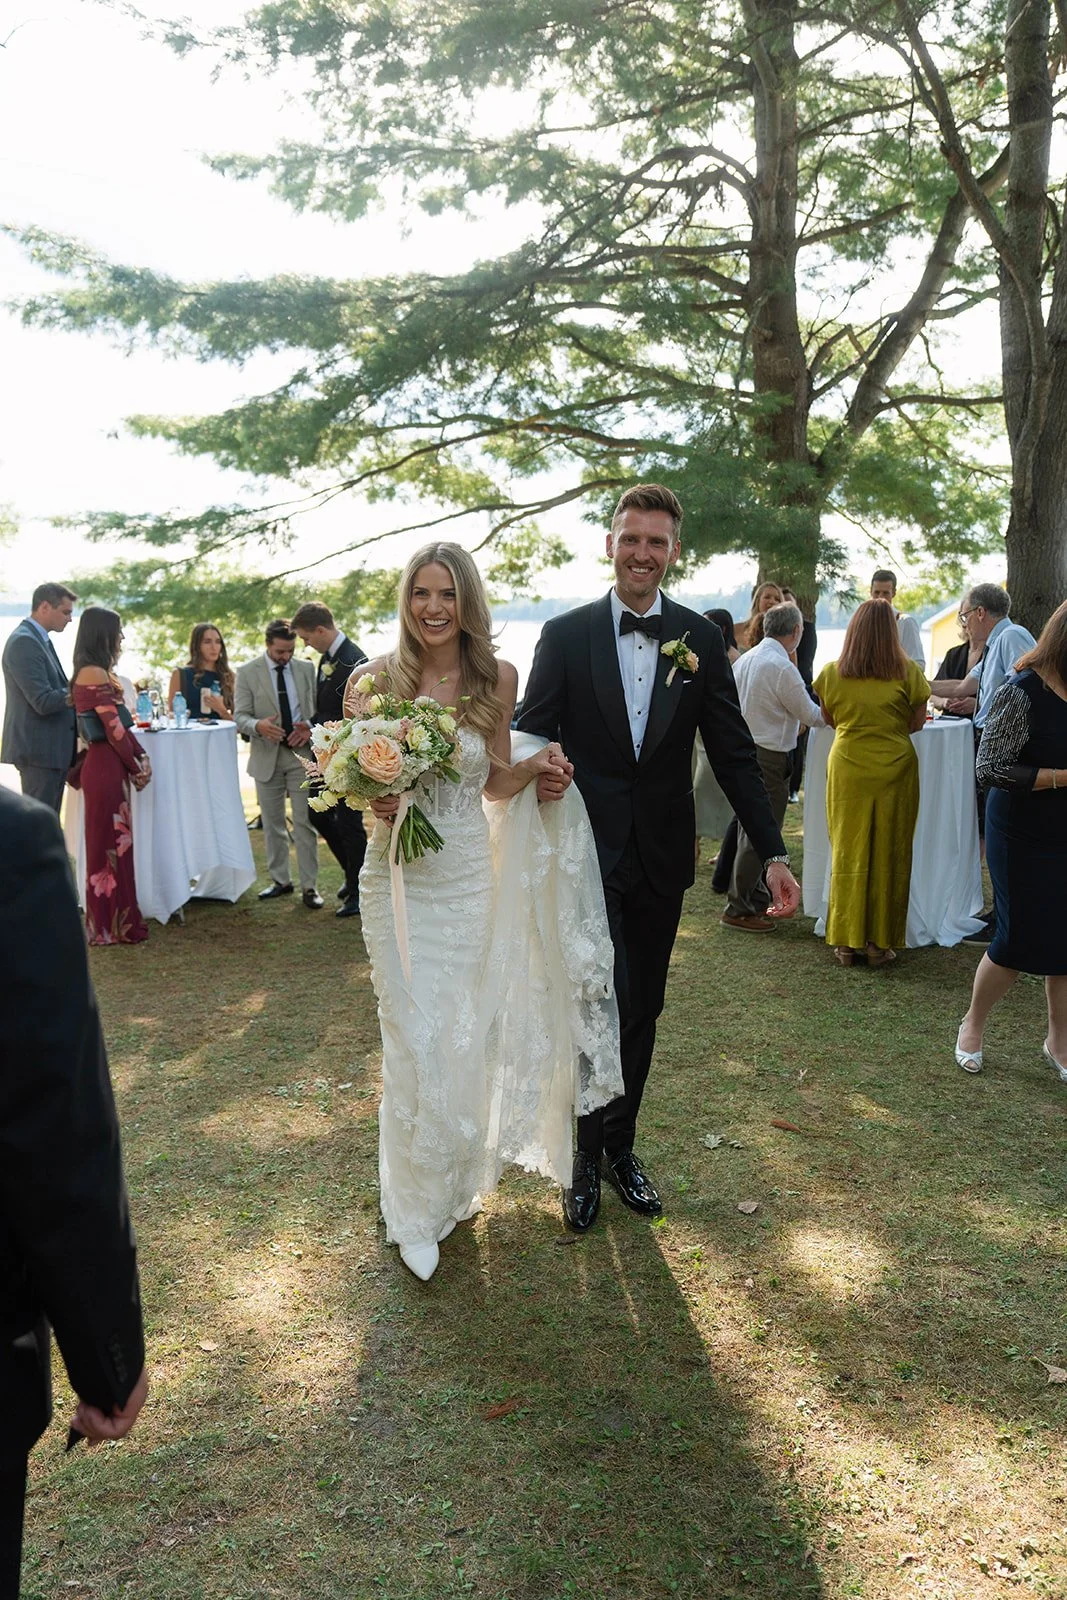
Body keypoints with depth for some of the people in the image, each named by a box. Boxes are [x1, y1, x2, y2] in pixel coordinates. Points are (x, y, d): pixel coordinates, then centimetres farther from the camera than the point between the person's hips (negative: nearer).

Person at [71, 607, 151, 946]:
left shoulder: (100, 672, 14)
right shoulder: (94, 673, -16)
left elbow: (121, 724, 12)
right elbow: (114, 729, -17)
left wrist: (141, 756, 2)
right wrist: (135, 767, -6)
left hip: (111, 765, 9)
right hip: (105, 767, -9)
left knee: (114, 842, 15)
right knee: (108, 844, 0)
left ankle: (117, 920, 25)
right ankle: (109, 927, 10)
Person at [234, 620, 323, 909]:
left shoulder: (306, 669, 5)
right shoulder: (247, 673, -1)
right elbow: (240, 716, -5)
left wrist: (310, 726, -15)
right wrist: (258, 726, -27)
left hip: (302, 754, 0)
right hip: (267, 757, 0)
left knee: (305, 822, -2)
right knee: (272, 823, 11)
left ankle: (309, 886, 4)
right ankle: (280, 880, 24)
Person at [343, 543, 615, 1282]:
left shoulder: (497, 678, -2)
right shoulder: (372, 680, -7)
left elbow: (497, 782, 7)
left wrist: (537, 765, -13)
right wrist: (374, 801, -21)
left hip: (474, 877, 2)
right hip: (401, 878, -2)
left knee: (472, 1038, 12)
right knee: (418, 1044, 4)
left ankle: (460, 1182, 38)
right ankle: (417, 1207, 25)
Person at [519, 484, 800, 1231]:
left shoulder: (702, 639, 1)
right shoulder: (565, 635, -3)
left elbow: (734, 753, 1)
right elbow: (531, 742, -4)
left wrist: (773, 852, -4)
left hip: (662, 857, 2)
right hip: (586, 853, -2)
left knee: (642, 1010, 13)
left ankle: (619, 1143, 32)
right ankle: (590, 1152, 19)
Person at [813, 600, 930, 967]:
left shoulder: (832, 673, -4)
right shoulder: (907, 672, -8)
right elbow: (917, 723, 1)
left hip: (848, 768, 1)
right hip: (895, 769, -1)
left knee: (848, 851, 9)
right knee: (888, 854, 8)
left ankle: (846, 942, 14)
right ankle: (880, 943, 14)